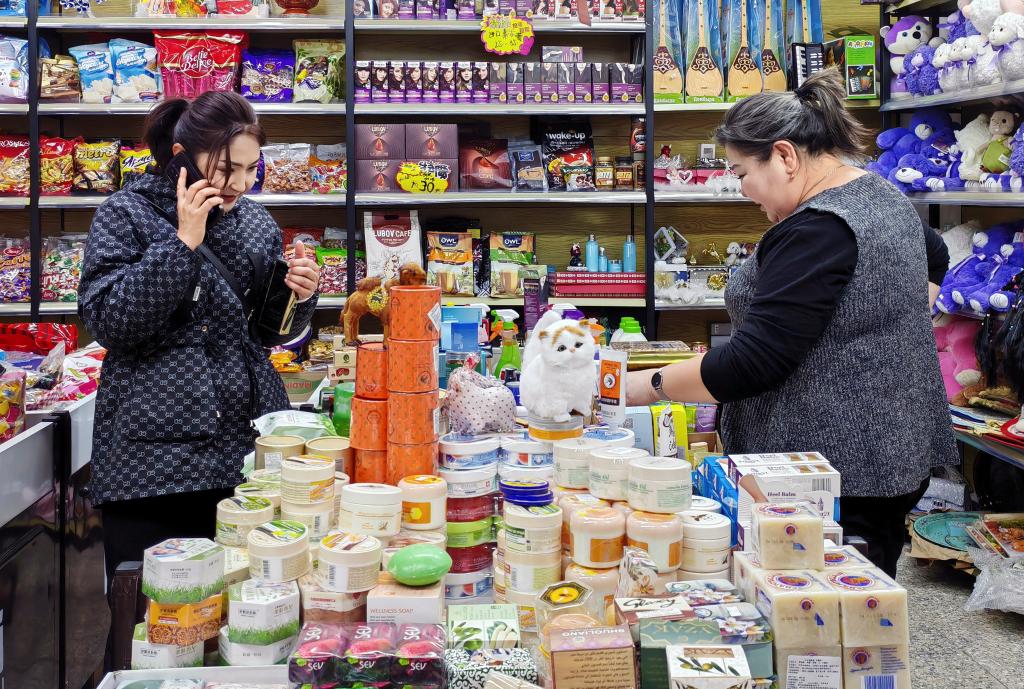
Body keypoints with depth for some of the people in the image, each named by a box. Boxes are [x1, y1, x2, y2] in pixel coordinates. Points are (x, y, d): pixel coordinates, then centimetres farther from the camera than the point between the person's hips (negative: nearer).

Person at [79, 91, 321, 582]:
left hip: (249, 446, 4)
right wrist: (183, 242, -18)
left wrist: (299, 297, -5)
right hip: (154, 455, -3)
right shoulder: (125, 215, -3)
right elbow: (108, 322, -14)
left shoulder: (256, 221, 9)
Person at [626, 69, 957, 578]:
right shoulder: (882, 193, 11)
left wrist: (651, 386, -14)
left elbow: (754, 363, -25)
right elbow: (933, 256, 33)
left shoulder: (818, 230, -21)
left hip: (846, 463, -11)